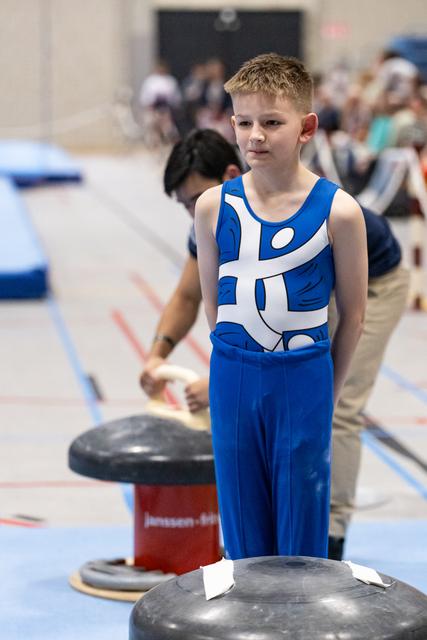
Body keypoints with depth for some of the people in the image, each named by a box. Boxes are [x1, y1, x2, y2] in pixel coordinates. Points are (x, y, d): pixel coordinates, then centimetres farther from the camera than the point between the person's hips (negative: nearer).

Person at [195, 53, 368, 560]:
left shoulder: (337, 211, -9)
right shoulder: (214, 206, -2)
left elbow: (352, 314, 0)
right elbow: (212, 302, 9)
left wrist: (327, 390, 5)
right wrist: (240, 364, 9)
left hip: (304, 381, -2)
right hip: (232, 381, 2)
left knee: (302, 530, 5)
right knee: (242, 530, 11)